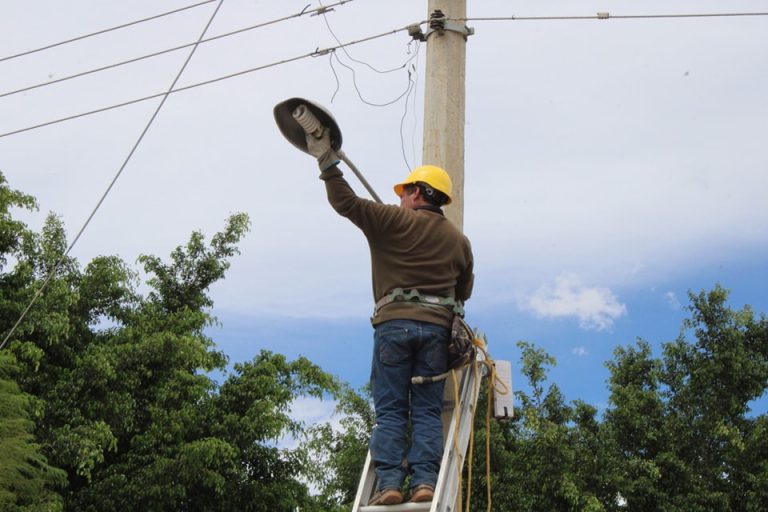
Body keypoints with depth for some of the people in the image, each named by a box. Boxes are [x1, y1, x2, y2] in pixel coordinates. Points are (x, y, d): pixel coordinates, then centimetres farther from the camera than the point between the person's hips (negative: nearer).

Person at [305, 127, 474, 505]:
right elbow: (464, 291, 24)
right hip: (437, 326, 3)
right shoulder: (458, 240, 17)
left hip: (394, 322, -3)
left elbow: (346, 203, -2)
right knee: (426, 411, 3)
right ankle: (424, 481, -8)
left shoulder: (395, 221, 3)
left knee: (389, 410, -2)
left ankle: (388, 483, -10)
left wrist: (328, 164, 5)